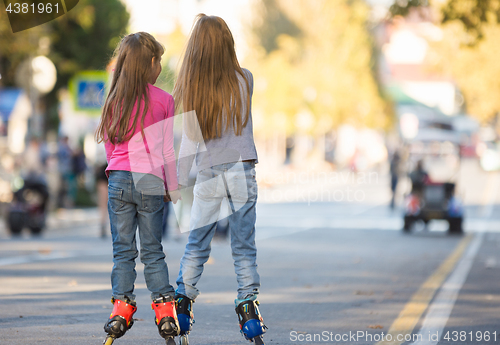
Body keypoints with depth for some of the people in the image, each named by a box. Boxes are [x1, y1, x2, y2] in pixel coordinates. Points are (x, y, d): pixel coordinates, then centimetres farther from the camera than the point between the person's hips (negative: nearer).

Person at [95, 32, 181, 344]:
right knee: (153, 250, 6)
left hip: (118, 178, 2)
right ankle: (165, 309, 6)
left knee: (123, 249, 8)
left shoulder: (114, 100, 5)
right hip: (151, 181, -2)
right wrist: (173, 189, 7)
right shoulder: (164, 101, -3)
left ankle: (121, 307, 3)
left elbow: (109, 144, 12)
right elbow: (168, 151, -1)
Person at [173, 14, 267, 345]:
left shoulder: (190, 88, -4)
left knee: (196, 246, 9)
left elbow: (189, 140, -5)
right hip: (243, 171, 0)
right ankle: (248, 308, -1)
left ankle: (182, 306, 8)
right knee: (244, 246, 3)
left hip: (208, 175, 1)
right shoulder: (244, 79, -4)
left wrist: (179, 179, 1)